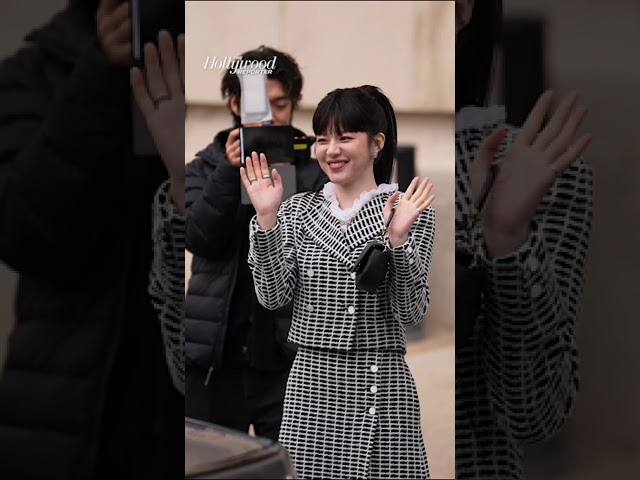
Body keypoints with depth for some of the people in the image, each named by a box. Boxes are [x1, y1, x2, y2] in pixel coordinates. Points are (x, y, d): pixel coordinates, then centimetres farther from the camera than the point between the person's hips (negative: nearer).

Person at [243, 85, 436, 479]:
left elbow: (411, 312, -7)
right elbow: (273, 295, -1)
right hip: (311, 382, 3)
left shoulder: (412, 211, -1)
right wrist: (267, 218, -8)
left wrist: (397, 240, -19)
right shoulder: (297, 210, 8)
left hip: (381, 385, -2)